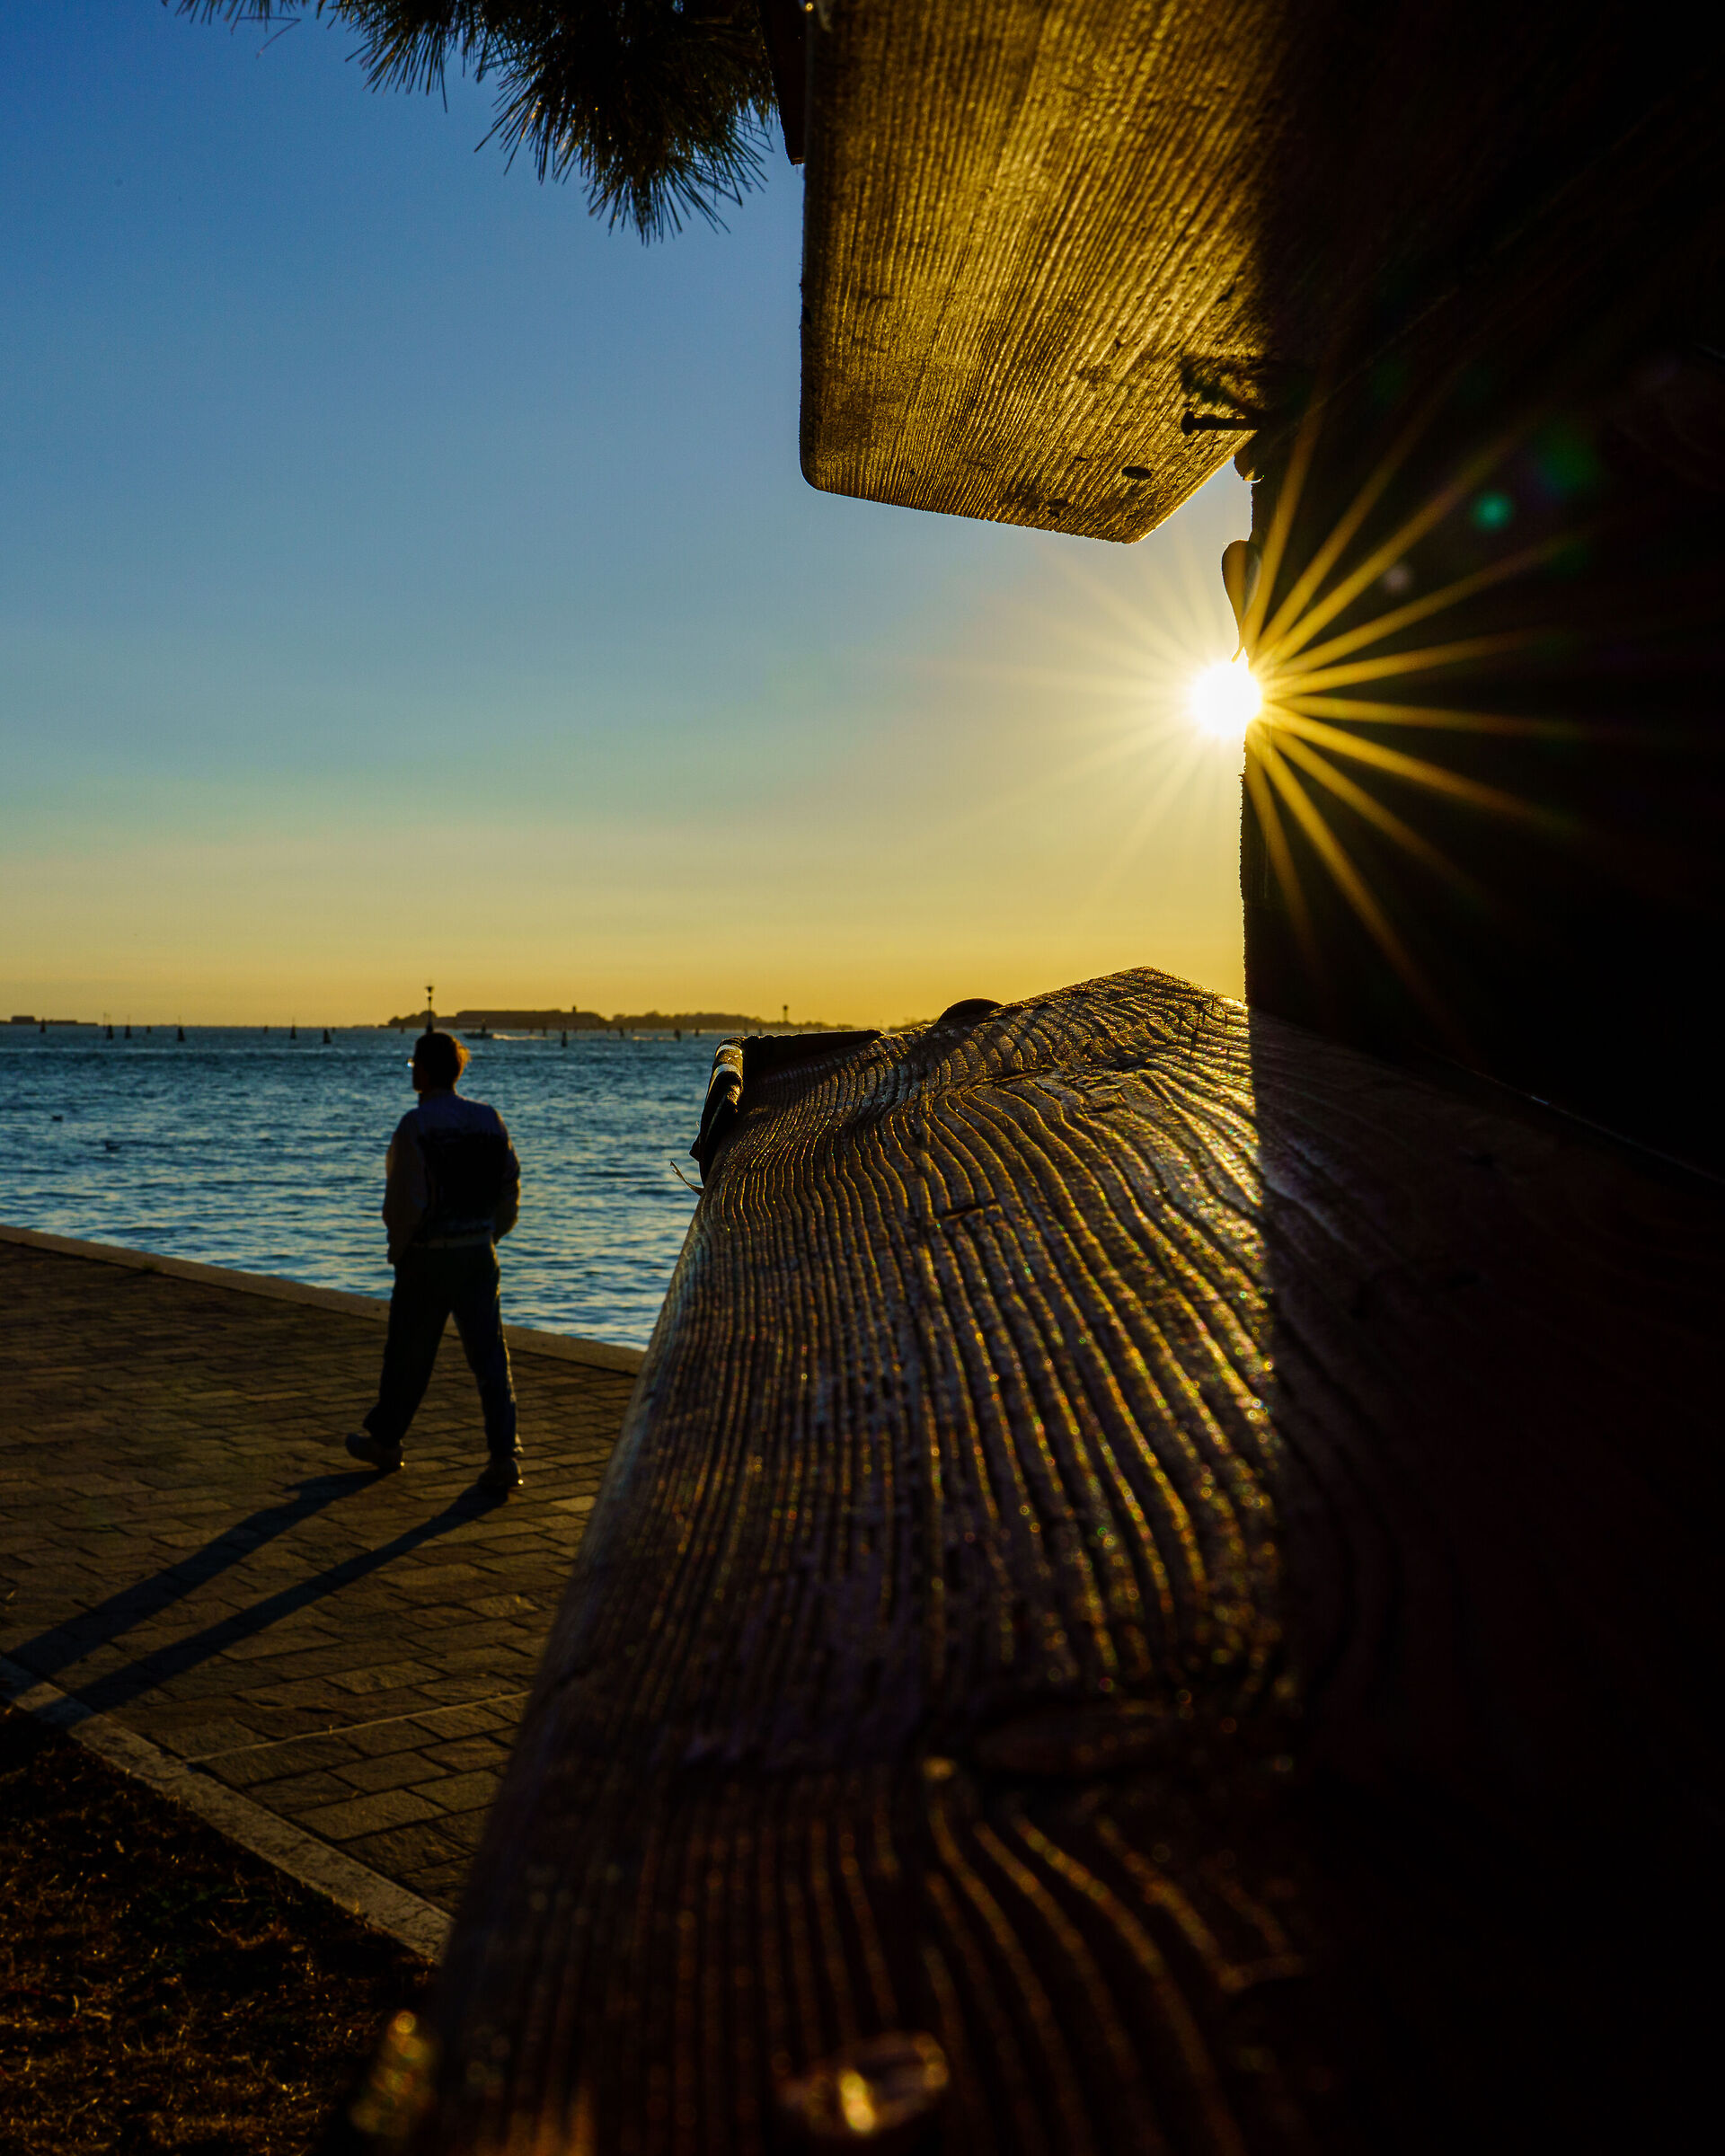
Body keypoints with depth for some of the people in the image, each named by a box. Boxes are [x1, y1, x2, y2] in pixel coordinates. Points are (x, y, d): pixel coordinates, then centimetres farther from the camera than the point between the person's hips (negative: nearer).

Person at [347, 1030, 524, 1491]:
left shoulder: (416, 1124, -14)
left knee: (407, 1353, 13)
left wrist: (398, 1249, -1)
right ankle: (505, 1457, -2)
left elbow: (406, 1199, -16)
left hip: (428, 1257, -4)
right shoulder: (489, 1119, 3)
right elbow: (510, 1186, 6)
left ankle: (385, 1441, 31)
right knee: (490, 1354, 4)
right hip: (479, 1253, 4)